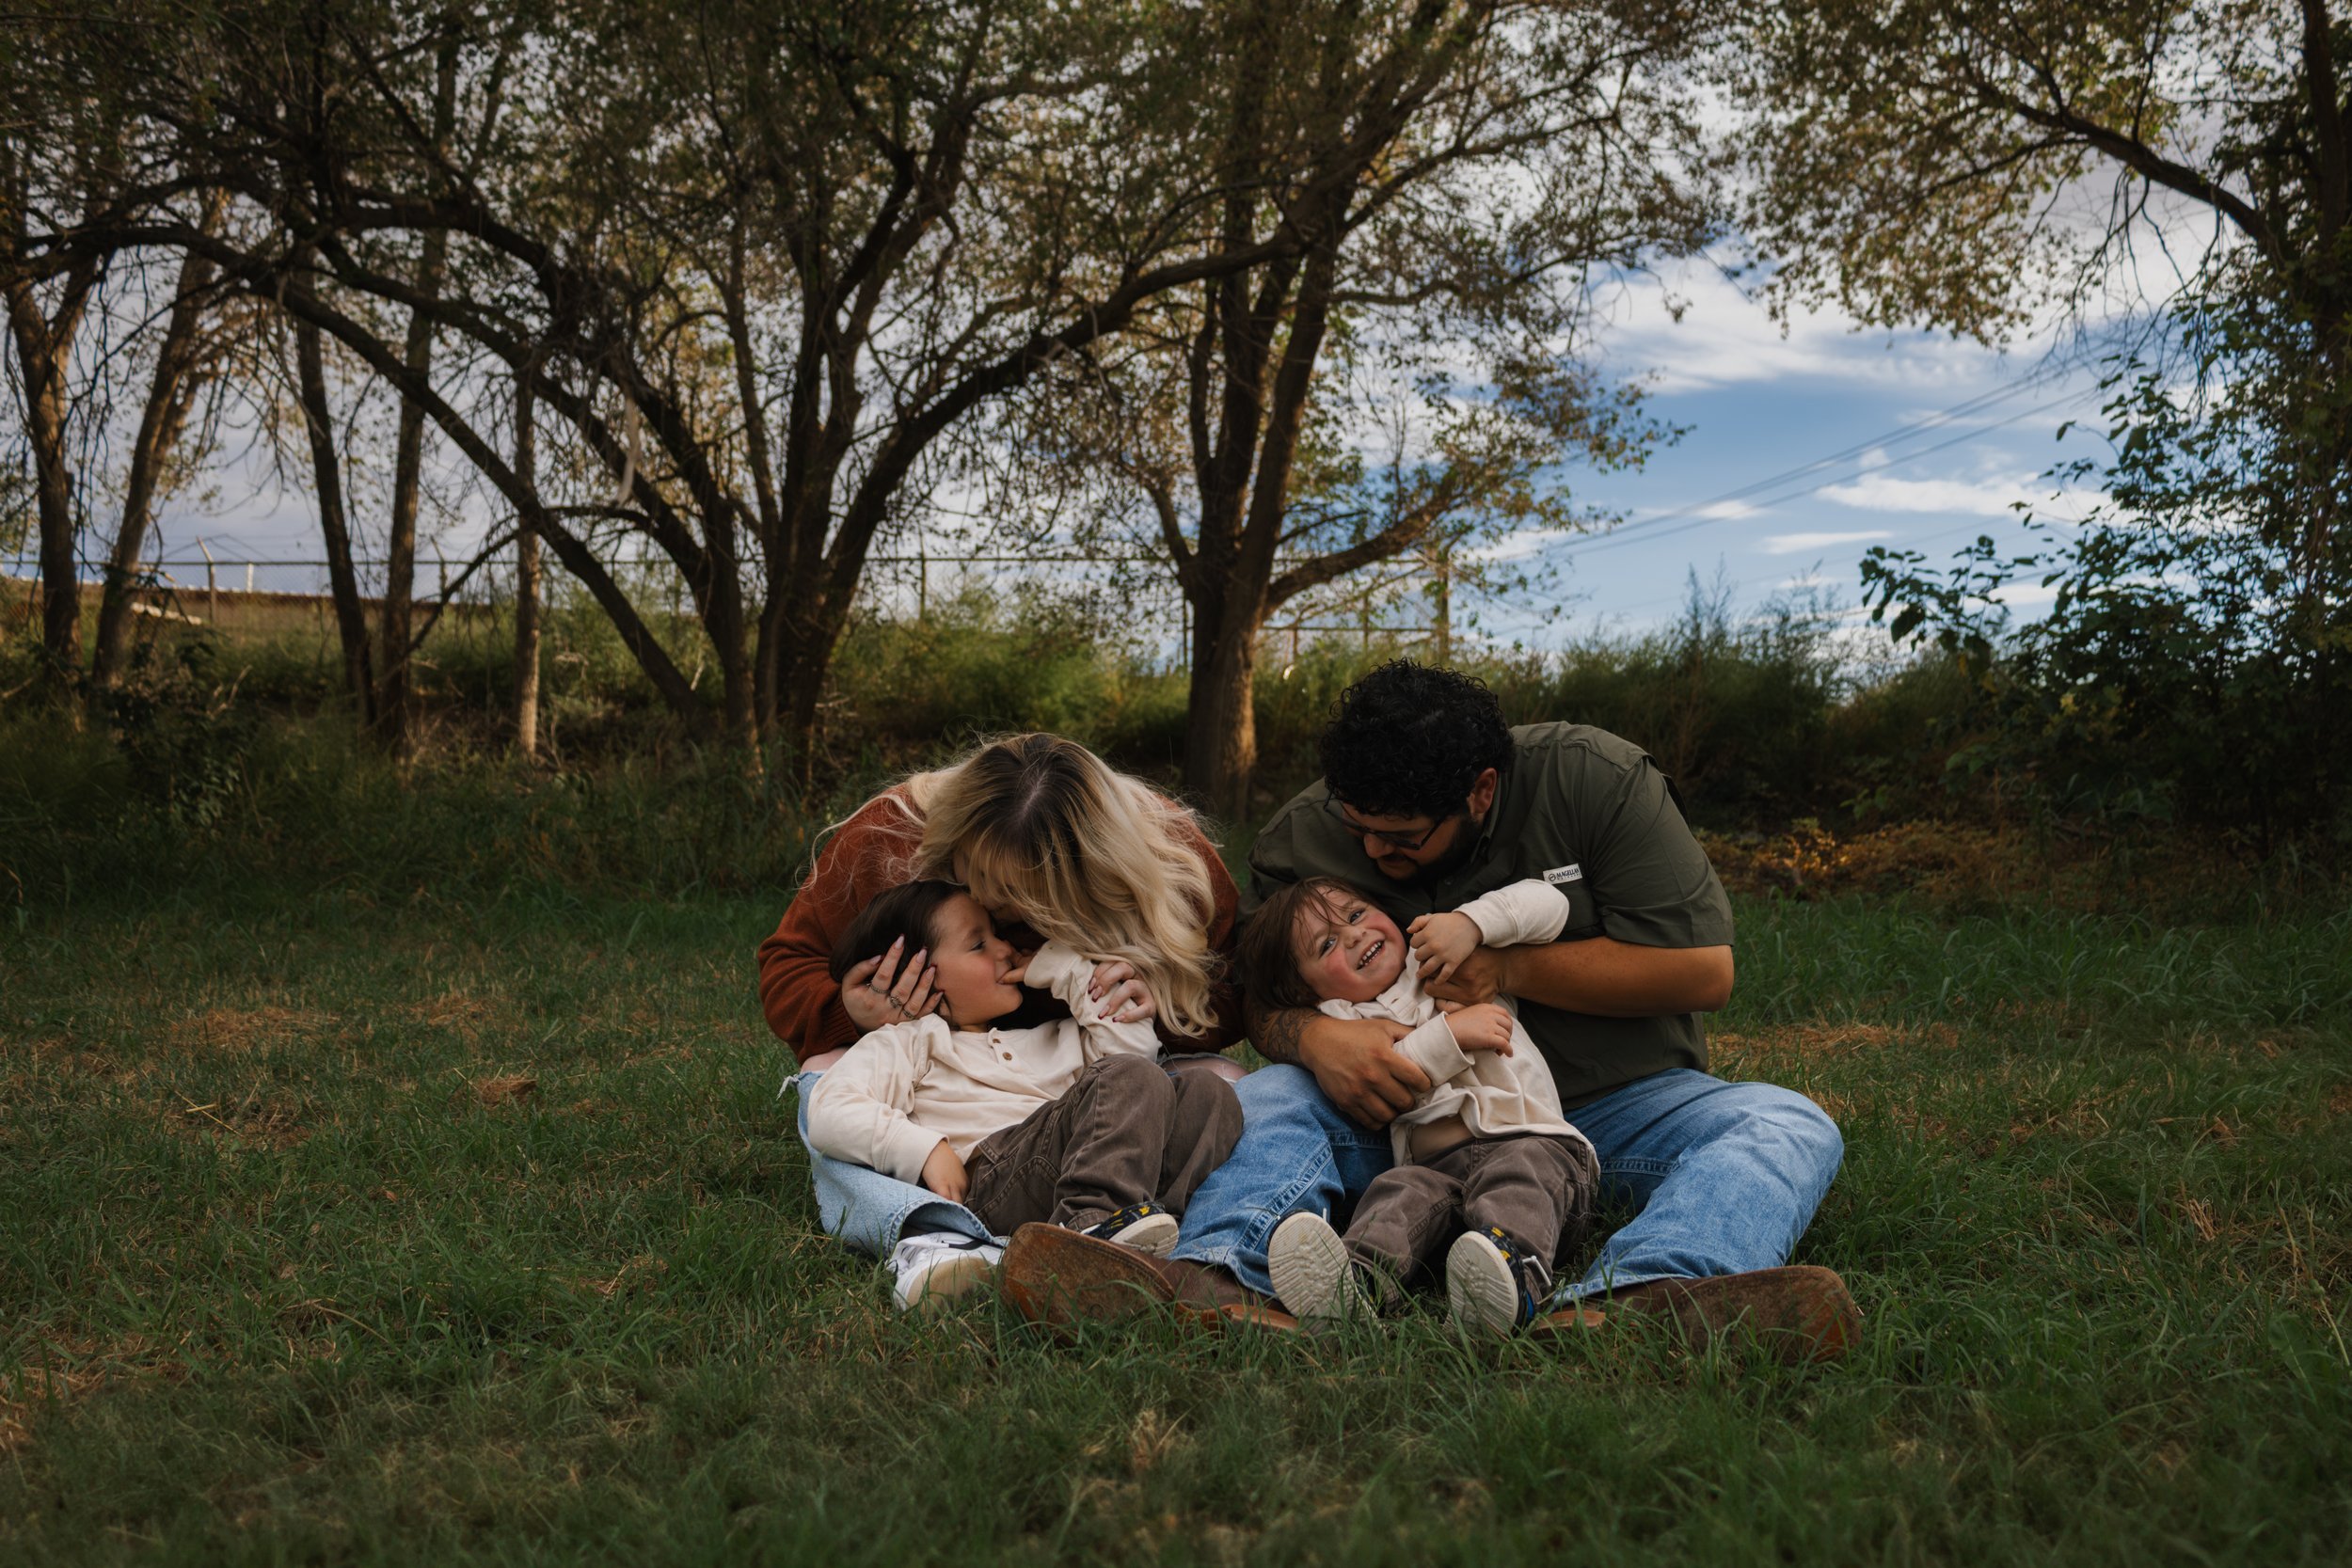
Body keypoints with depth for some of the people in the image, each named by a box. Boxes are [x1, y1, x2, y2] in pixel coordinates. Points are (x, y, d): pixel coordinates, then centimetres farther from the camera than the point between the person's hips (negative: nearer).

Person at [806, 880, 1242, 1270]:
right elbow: (830, 1114, 3)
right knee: (1129, 1079, -23)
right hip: (990, 1176, -7)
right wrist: (923, 1149, -11)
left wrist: (1068, 972, 28)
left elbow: (1137, 1044, 28)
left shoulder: (1048, 1039, 39)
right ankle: (1090, 1221, -46)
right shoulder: (909, 1043, 19)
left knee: (1209, 1092, -10)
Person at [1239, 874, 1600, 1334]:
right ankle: (1354, 1283, -58)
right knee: (1400, 1190, -30)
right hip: (1436, 1166, 1)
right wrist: (1449, 1035, -10)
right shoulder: (1346, 1025, 17)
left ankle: (1515, 1272, -63)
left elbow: (1548, 902, 14)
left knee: (1519, 1171, -33)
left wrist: (1471, 921, 0)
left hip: (1534, 1143, -1)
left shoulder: (1455, 957, 22)